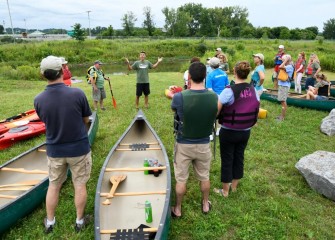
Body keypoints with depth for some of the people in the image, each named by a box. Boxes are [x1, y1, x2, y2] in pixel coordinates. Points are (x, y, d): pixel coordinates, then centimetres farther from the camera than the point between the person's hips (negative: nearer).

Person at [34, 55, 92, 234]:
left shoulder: (38, 100, -13)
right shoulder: (77, 94, -21)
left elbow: (46, 121, 4)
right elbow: (86, 120, -7)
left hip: (54, 150, 2)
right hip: (79, 149, -2)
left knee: (53, 186, 20)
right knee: (80, 186, 15)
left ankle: (50, 223, 36)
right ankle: (80, 221, 31)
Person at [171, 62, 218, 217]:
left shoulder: (179, 97, -23)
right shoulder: (214, 97, -14)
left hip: (183, 145, -2)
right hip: (204, 144, 2)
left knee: (181, 180, 15)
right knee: (204, 177, 22)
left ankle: (177, 209, 32)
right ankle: (205, 205, 43)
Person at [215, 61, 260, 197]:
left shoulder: (229, 91, -22)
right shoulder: (254, 90, -3)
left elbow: (215, 112, -21)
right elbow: (256, 110, 7)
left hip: (228, 132, -5)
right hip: (245, 132, 5)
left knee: (227, 160, 9)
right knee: (239, 157, 20)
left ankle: (225, 190, 24)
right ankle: (234, 186, 38)